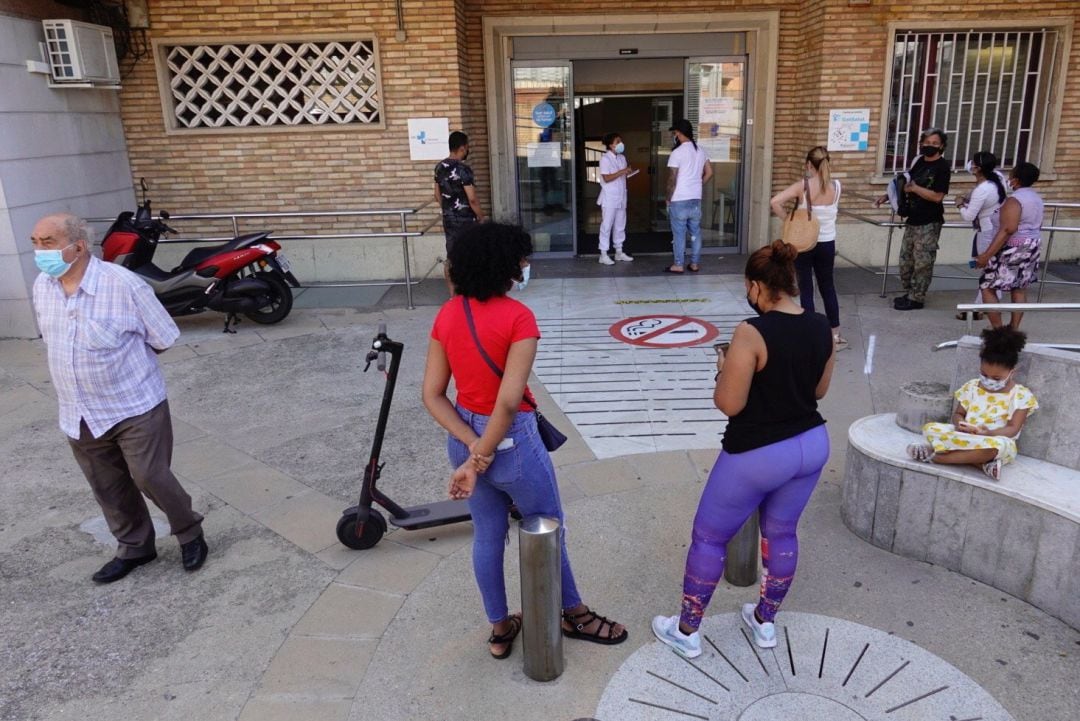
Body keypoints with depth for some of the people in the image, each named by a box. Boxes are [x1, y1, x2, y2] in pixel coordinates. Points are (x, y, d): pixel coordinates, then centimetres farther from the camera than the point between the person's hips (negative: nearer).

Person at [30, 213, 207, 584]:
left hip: (135, 406, -6)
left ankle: (190, 533, 23)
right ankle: (134, 547, 34)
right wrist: (92, 360, 6)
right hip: (79, 414, 6)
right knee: (108, 488, 15)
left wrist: (122, 357, 1)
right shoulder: (42, 286, 0)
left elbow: (163, 338, -10)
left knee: (150, 477, -1)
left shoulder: (124, 284, -19)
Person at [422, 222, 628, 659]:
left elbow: (432, 395, -5)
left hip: (464, 437, 6)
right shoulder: (517, 316, -21)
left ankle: (500, 629, 38)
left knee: (487, 533, 21)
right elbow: (508, 401, -28)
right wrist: (482, 460, -19)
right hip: (511, 440, -6)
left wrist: (472, 446, -11)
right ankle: (573, 615, 40)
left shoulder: (447, 315, -2)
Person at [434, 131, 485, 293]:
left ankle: (453, 294, 16)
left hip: (448, 219, 7)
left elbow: (437, 196, 13)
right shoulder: (463, 169, -18)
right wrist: (481, 217, -7)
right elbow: (472, 199, -20)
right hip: (465, 220, -7)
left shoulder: (440, 167, 5)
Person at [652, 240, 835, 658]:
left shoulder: (752, 334, -23)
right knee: (781, 533, 23)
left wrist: (725, 368, -3)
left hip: (758, 455, -7)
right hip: (812, 445, 7)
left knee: (708, 537, 10)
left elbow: (729, 404, -20)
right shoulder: (821, 328, -1)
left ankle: (686, 631, 24)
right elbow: (819, 390, 11)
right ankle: (765, 622, 40)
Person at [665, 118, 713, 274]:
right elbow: (709, 173, 13)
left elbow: (672, 180, -14)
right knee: (695, 232, 12)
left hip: (679, 200, -6)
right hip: (696, 199, 6)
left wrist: (668, 199, -3)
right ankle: (695, 264, 17)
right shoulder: (700, 151, 7)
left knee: (679, 233, 1)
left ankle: (678, 265, 7)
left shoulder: (677, 153, -14)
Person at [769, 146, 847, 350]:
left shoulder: (802, 186, -12)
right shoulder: (836, 186, -4)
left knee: (806, 289, 6)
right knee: (827, 287, 18)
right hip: (827, 244, 3)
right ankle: (835, 335, 24)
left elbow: (775, 201, -24)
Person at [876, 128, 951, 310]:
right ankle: (909, 294, 25)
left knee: (922, 263, -1)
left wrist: (914, 188, -20)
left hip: (929, 223, -8)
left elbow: (937, 196, -20)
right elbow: (906, 185, 21)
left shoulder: (943, 167, -13)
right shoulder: (920, 161, 10)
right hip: (913, 219, 8)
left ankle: (916, 299, 7)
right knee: (905, 260, 13)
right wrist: (888, 196, 9)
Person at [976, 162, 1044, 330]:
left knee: (987, 287, -3)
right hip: (1031, 248, 10)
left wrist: (986, 255, -30)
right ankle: (1014, 329, 16)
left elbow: (1007, 230, -28)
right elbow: (1037, 226, 19)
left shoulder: (1014, 200, -20)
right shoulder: (1036, 198, 10)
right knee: (1019, 289, 13)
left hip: (1012, 249, -10)